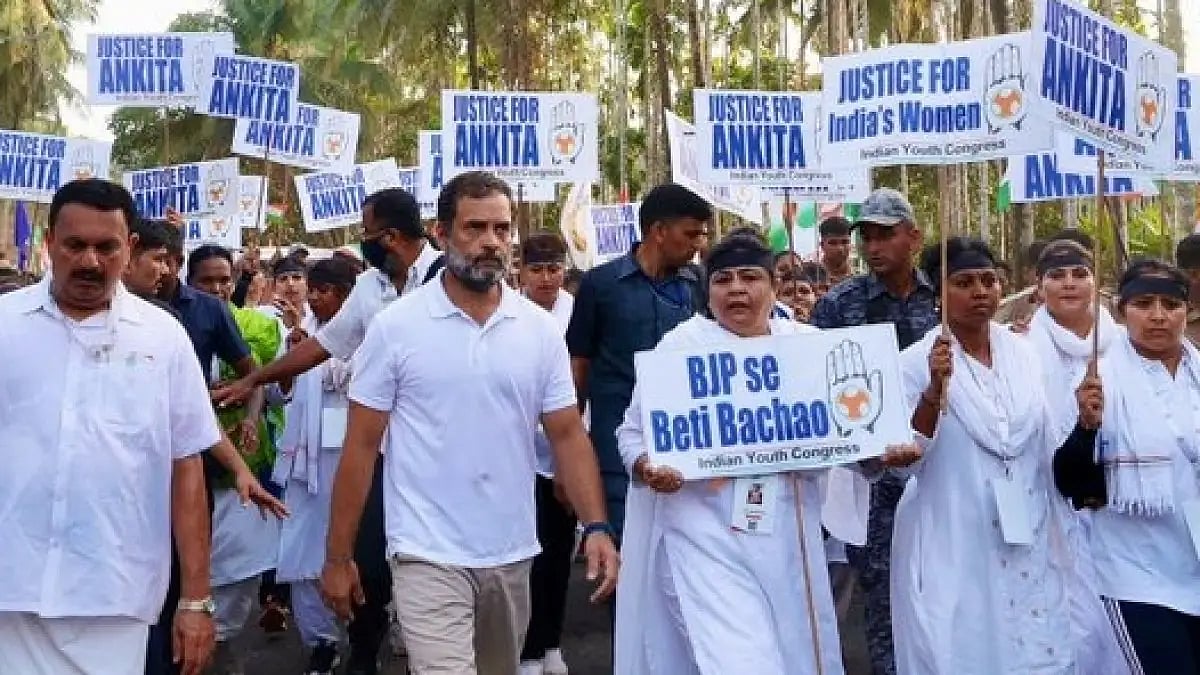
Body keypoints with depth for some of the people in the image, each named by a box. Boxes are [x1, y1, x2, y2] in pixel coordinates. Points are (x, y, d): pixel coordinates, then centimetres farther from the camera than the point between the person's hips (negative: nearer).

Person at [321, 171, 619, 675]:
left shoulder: (542, 329, 1)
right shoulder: (395, 326, -7)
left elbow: (567, 434, 2)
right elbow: (361, 445, -4)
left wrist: (596, 526, -11)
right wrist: (337, 556, -4)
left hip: (512, 554, 4)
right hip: (428, 556, -4)